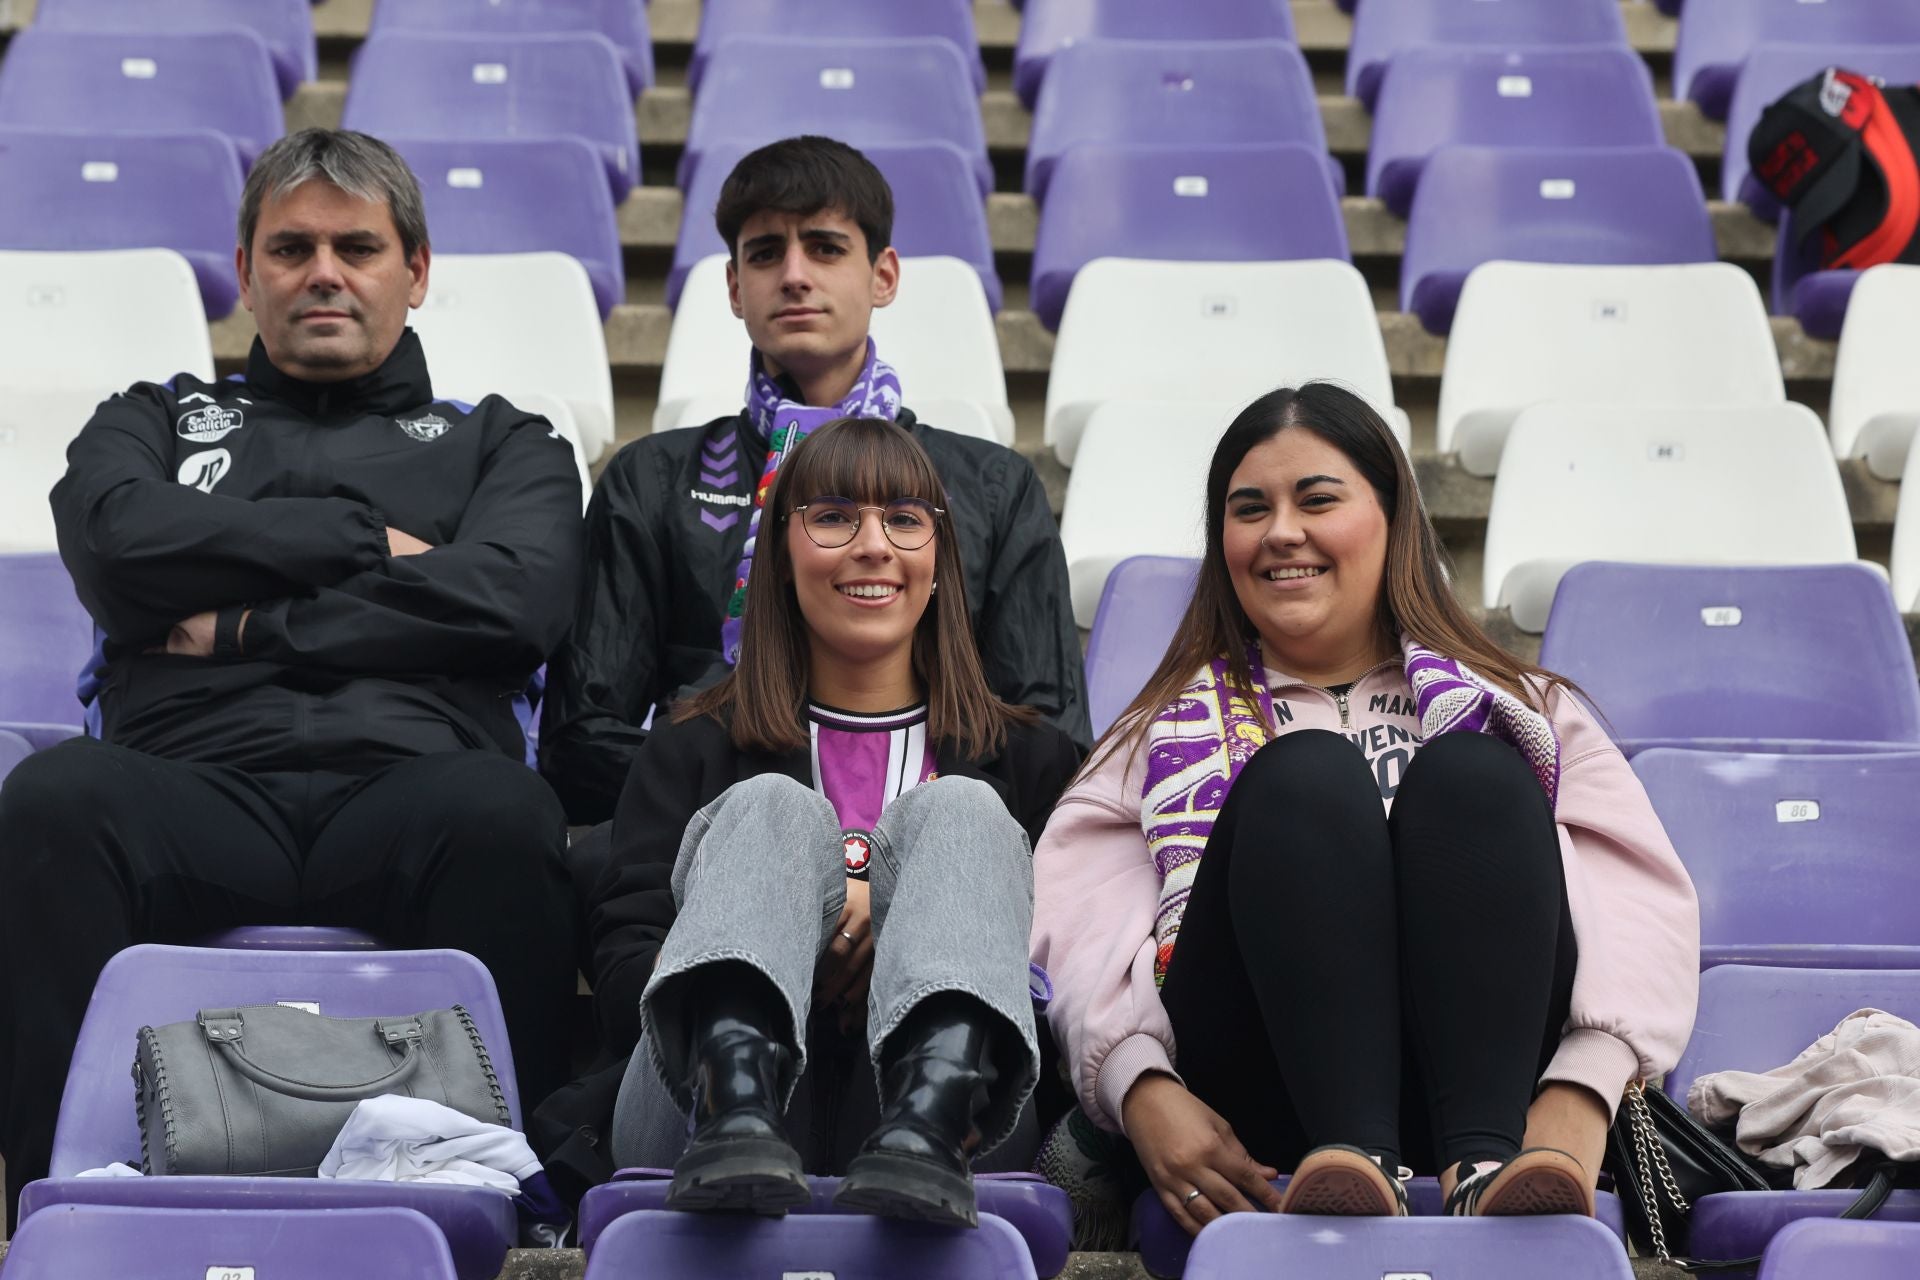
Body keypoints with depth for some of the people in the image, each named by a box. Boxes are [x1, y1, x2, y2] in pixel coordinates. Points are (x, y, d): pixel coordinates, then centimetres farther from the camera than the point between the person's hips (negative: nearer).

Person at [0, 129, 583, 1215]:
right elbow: (122, 542, 7)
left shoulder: (501, 444, 28)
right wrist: (367, 544, 7)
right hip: (196, 789, 1)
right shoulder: (156, 421, 32)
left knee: (501, 809, -37)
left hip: (405, 785, -1)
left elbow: (515, 597, 4)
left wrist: (246, 625, 3)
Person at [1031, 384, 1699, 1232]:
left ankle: (1484, 1159, -42)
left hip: (1483, 1079, 1)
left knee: (1469, 768, -23)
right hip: (1261, 1099, 0)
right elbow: (1081, 927, 7)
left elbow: (1642, 899, 8)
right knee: (1305, 773, -23)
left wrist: (1580, 1094, -13)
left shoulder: (1524, 704, 26)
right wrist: (1145, 1094, -16)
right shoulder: (1171, 732, 26)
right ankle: (1350, 1153, -42)